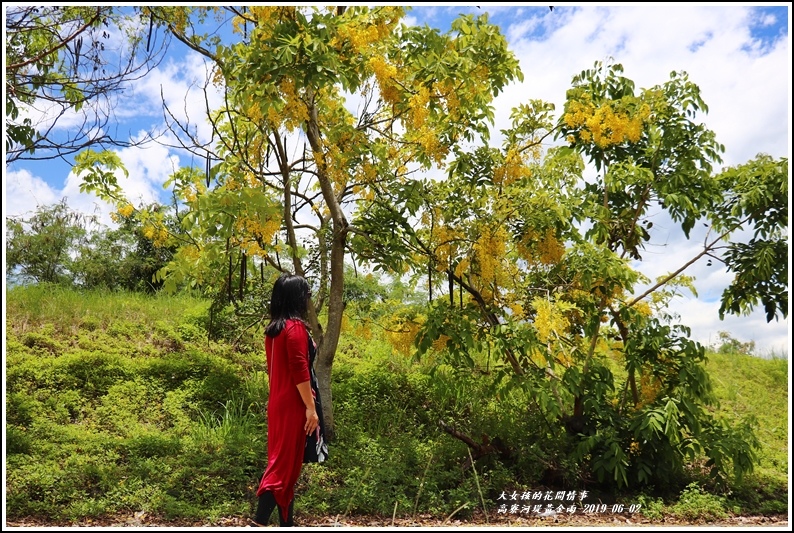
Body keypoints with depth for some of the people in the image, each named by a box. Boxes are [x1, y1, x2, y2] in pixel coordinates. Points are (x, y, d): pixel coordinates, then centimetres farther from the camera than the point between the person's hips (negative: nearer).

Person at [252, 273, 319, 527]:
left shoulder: (273, 328, 11)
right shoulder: (295, 326, -15)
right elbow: (299, 370, -20)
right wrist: (311, 407, -17)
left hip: (277, 402, 9)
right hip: (292, 405, -9)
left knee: (281, 461, 13)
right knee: (284, 464, -6)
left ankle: (286, 523, 22)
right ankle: (258, 523, -10)